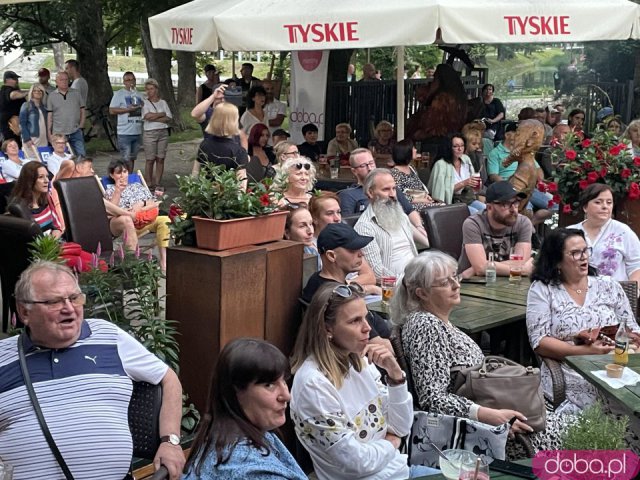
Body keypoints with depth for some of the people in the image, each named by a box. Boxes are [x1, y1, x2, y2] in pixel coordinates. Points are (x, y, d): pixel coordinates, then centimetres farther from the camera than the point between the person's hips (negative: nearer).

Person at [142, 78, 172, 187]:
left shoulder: (163, 102, 12)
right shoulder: (145, 103, 4)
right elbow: (147, 116, -13)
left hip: (163, 133, 3)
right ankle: (149, 184, 1)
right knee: (150, 160, -3)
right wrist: (162, 114, -4)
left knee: (160, 159, 3)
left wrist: (154, 118, -9)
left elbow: (169, 118, 1)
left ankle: (157, 183, 8)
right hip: (150, 133, -3)